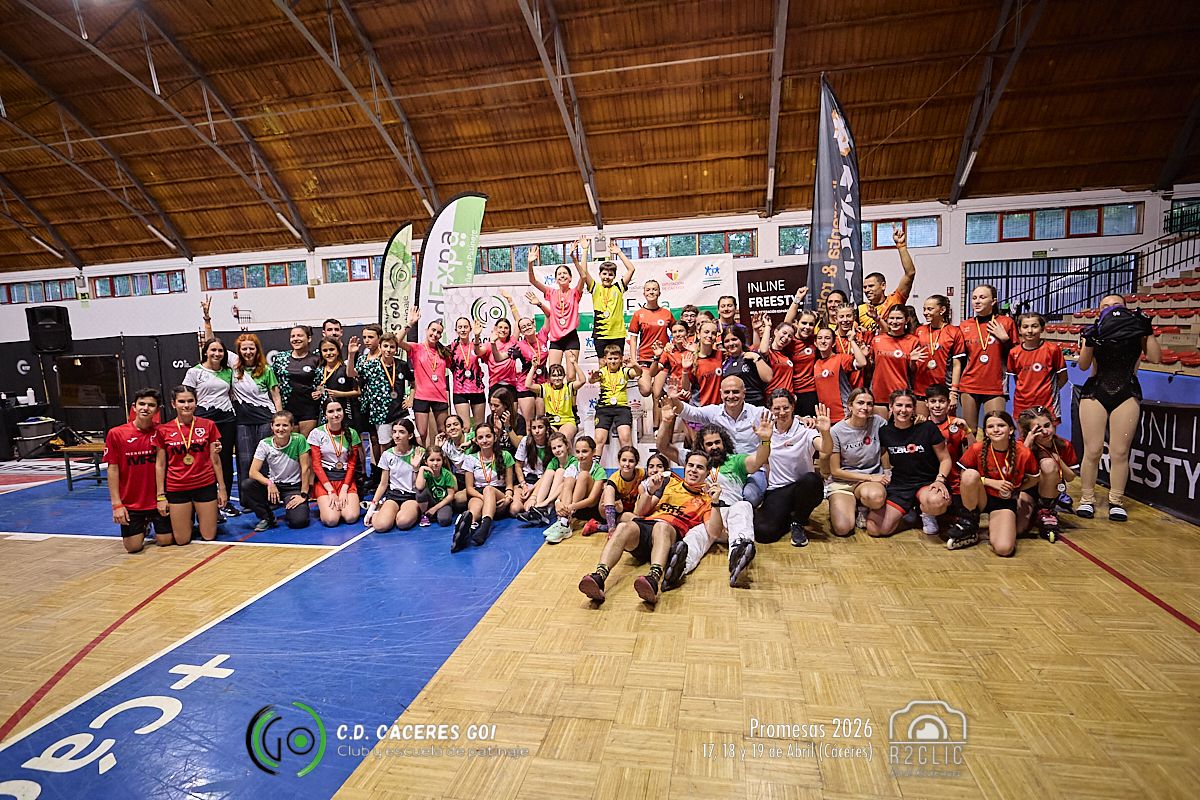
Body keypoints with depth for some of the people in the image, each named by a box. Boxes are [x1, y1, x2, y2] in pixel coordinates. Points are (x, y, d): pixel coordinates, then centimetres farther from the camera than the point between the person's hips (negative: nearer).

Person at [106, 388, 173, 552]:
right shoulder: (116, 434, -7)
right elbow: (113, 470, -5)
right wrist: (116, 504, -7)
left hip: (158, 500, 0)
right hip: (130, 502, 0)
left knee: (165, 541, 3)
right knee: (133, 547, 1)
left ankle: (152, 523, 35)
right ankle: (144, 527, 33)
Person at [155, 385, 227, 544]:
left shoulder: (208, 426, -2)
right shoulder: (163, 430, -3)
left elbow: (215, 460, 2)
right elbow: (160, 465, 2)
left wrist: (222, 488, 2)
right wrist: (161, 496, 0)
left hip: (205, 486, 0)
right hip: (176, 489, 0)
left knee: (209, 536, 6)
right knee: (182, 540, 4)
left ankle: (201, 516, 36)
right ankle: (188, 518, 35)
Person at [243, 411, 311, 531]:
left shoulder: (299, 440, -14)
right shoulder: (265, 444, -7)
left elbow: (305, 468, -12)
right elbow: (253, 472, -12)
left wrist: (303, 495, -13)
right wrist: (269, 483, -30)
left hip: (294, 487, -3)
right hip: (274, 484, 3)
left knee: (299, 521, -24)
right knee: (246, 485, -24)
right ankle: (267, 517, -3)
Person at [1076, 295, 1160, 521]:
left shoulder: (1137, 331, 7)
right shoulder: (1092, 332, 4)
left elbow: (1155, 358, -5)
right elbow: (1083, 365, -7)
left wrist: (1148, 331, -10)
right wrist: (1089, 342, -21)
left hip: (1127, 396, 1)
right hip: (1095, 393, -1)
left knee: (1120, 452, -1)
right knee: (1092, 450, -3)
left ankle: (1116, 502, 8)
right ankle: (1087, 499, 6)